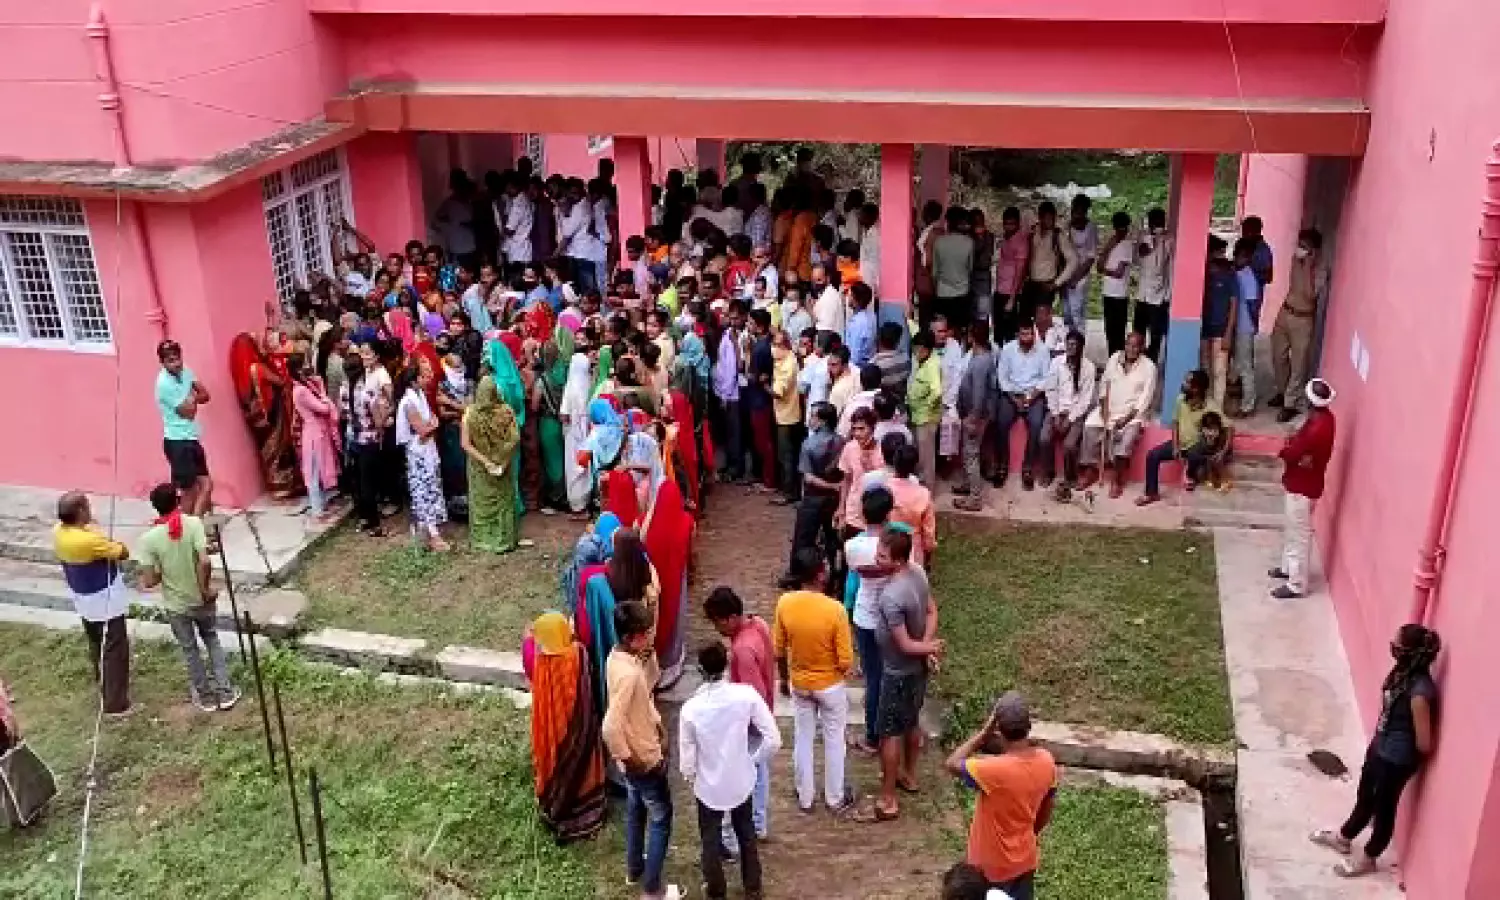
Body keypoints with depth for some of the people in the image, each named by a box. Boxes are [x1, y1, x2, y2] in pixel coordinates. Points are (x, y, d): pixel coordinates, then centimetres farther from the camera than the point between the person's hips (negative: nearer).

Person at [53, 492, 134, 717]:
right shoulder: (90, 539, -33)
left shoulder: (58, 531, -10)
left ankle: (104, 690, 45)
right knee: (114, 650, 5)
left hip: (83, 601, 8)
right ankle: (115, 705, 11)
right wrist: (114, 545, 0)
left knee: (97, 646, 26)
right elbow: (123, 553, -19)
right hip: (105, 602, -8)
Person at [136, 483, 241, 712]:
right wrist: (205, 589, -11)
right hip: (201, 598, 1)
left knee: (189, 649, 19)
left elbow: (149, 582, -17)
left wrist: (163, 573, 5)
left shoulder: (149, 538, -17)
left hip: (176, 605, -1)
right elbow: (205, 562, -27)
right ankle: (225, 691, 23)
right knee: (212, 640, 24)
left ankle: (205, 695, 33)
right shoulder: (193, 523, -17)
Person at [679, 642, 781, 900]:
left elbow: (687, 759, -14)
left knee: (711, 840, 22)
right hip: (742, 782, 2)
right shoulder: (747, 694, -21)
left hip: (709, 786, -2)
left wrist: (692, 778, 9)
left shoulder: (690, 708, -23)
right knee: (747, 834, 27)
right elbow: (773, 739, -17)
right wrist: (754, 761, 1)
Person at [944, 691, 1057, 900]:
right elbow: (1047, 808, 2)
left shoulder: (995, 769, -35)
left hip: (992, 865, -6)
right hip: (1025, 858, 6)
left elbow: (951, 764, -20)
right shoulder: (1046, 761, -14)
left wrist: (984, 732, -20)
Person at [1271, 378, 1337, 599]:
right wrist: (1293, 444, -17)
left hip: (1303, 487, -10)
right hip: (1300, 482, 10)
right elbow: (1301, 440, 4)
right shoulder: (1321, 417, -1)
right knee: (1291, 529, 26)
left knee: (1299, 535, 3)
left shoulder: (1319, 428, -31)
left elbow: (1290, 454, -27)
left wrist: (1287, 448, -6)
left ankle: (1296, 585, 15)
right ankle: (1288, 567, 43)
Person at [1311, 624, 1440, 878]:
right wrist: (1378, 743, 9)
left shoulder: (1420, 691, -33)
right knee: (1365, 797, 28)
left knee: (1383, 808, 15)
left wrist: (1406, 753, -5)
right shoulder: (1403, 672, -6)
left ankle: (1368, 858, 36)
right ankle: (1343, 837, 49)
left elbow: (1425, 744, -25)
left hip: (1396, 760, -8)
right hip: (1379, 747, 8)